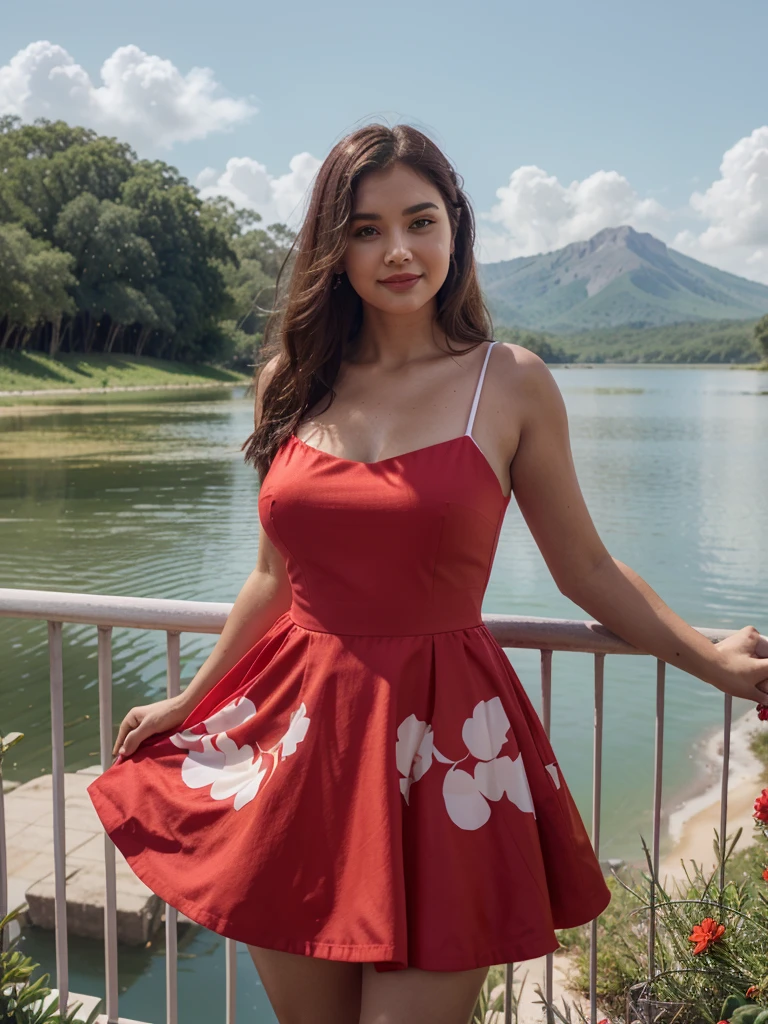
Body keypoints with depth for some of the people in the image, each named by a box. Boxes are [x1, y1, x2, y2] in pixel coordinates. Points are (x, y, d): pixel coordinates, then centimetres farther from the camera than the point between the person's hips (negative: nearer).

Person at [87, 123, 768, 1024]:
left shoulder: (510, 384, -3)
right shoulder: (295, 382, 6)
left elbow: (584, 568, 4)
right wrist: (187, 701, 21)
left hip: (441, 747, -3)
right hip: (297, 737, 3)